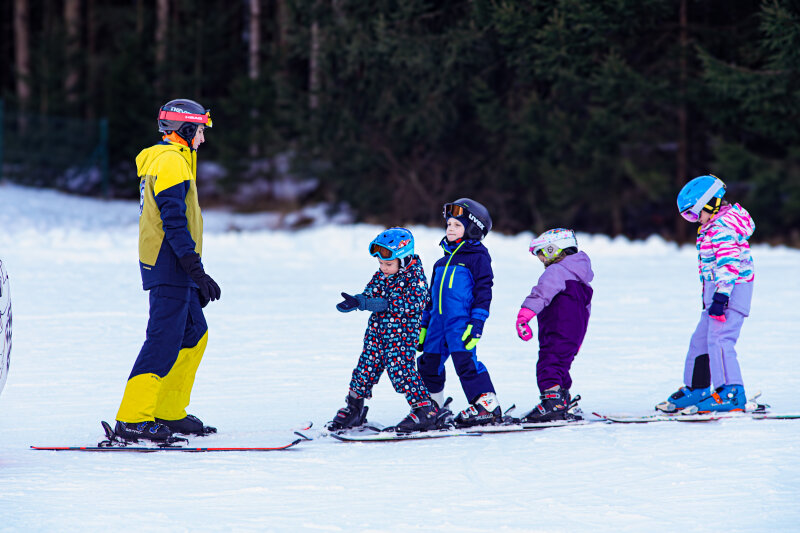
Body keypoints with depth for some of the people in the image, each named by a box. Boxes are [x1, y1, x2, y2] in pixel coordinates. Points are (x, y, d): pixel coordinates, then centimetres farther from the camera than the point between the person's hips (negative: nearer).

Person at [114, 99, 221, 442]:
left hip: (171, 270, 10)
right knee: (163, 342, -12)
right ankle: (131, 420, -15)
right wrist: (196, 271, -22)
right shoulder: (172, 162, -12)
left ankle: (168, 413, 17)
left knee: (194, 335, 14)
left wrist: (195, 276, 26)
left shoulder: (160, 160, 21)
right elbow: (174, 223, -20)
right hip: (170, 268, -10)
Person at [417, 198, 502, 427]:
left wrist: (476, 323, -15)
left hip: (462, 320, -8)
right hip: (439, 320, 8)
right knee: (428, 363, 8)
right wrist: (425, 325, 24)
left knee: (465, 361, -20)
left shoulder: (477, 256, -1)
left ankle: (487, 405, -19)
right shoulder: (443, 260, 22)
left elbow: (483, 290, -7)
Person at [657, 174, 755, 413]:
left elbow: (728, 265, -23)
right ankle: (696, 389, 25)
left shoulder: (723, 228, -16)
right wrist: (708, 296, 28)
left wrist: (721, 297, -27)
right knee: (701, 339, 15)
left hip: (732, 290, -11)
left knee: (719, 339, -18)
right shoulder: (711, 227, 17)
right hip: (716, 292, 11)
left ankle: (731, 394, -21)